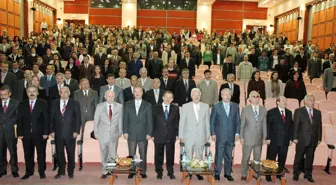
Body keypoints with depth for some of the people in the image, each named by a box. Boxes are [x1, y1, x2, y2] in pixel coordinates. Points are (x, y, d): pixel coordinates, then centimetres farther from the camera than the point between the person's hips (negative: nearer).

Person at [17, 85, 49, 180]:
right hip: (26, 134, 3)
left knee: (41, 153, 7)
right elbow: (19, 120, 5)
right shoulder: (22, 104, 7)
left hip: (40, 133, -2)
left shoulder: (43, 103, -1)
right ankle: (29, 172, 22)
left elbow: (46, 119, -5)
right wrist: (20, 133, -2)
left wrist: (46, 132, -11)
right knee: (28, 154, 9)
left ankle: (42, 172, 19)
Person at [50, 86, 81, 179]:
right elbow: (52, 118, 7)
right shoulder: (54, 103, 7)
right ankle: (61, 171, 22)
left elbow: (78, 118, -2)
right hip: (58, 133, 2)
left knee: (71, 153, 6)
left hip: (70, 133, -2)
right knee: (59, 153, 8)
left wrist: (76, 131, -9)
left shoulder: (75, 103, 0)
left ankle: (70, 172, 19)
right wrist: (52, 130, 0)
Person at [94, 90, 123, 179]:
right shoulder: (100, 106, -2)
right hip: (103, 134, 0)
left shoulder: (119, 106, -1)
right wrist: (96, 132, 2)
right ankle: (105, 171, 22)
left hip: (114, 134, 0)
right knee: (104, 154, 9)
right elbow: (96, 120, 3)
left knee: (113, 154, 3)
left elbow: (120, 120, 5)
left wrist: (120, 131, 6)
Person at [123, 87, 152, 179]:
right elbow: (125, 119, 5)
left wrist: (149, 133, -5)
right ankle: (131, 171, 16)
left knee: (143, 154, 6)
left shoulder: (147, 105, 3)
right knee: (131, 154, 6)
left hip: (143, 134, -1)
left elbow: (150, 120, 1)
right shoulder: (128, 104, 6)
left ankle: (143, 172, 17)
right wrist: (125, 132, -2)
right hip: (131, 134, 1)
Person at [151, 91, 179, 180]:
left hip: (171, 136, 1)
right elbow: (152, 122, 1)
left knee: (170, 155, 7)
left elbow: (177, 122, 7)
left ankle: (170, 172, 21)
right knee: (159, 155, 8)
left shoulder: (175, 108, 6)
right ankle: (159, 172, 22)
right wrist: (152, 134, -4)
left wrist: (177, 134, 1)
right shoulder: (155, 108, 1)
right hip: (158, 136, -1)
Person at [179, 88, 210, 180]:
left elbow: (207, 122, 6)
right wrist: (181, 136, -3)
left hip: (201, 136, 2)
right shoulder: (185, 106, -3)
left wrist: (208, 134, 6)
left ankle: (199, 172, 22)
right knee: (189, 156, 5)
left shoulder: (206, 106, 2)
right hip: (189, 136, -1)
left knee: (199, 156, 10)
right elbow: (182, 122, -1)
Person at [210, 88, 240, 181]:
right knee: (219, 155, 2)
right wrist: (213, 133, -5)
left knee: (229, 155, 9)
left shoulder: (235, 106, 7)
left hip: (231, 135, 2)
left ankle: (227, 173, 21)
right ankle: (217, 173, 14)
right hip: (220, 135, -2)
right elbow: (212, 121, 0)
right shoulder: (216, 106, 0)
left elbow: (238, 121, 9)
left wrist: (237, 133, 2)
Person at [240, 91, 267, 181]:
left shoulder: (263, 110, 5)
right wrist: (241, 137, -5)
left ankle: (256, 174, 24)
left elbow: (264, 125, 6)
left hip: (259, 138, 3)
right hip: (248, 138, -2)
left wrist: (264, 137, 4)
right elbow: (242, 124, -2)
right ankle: (244, 174, 18)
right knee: (245, 157, 5)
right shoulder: (245, 109, -2)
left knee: (257, 158, 11)